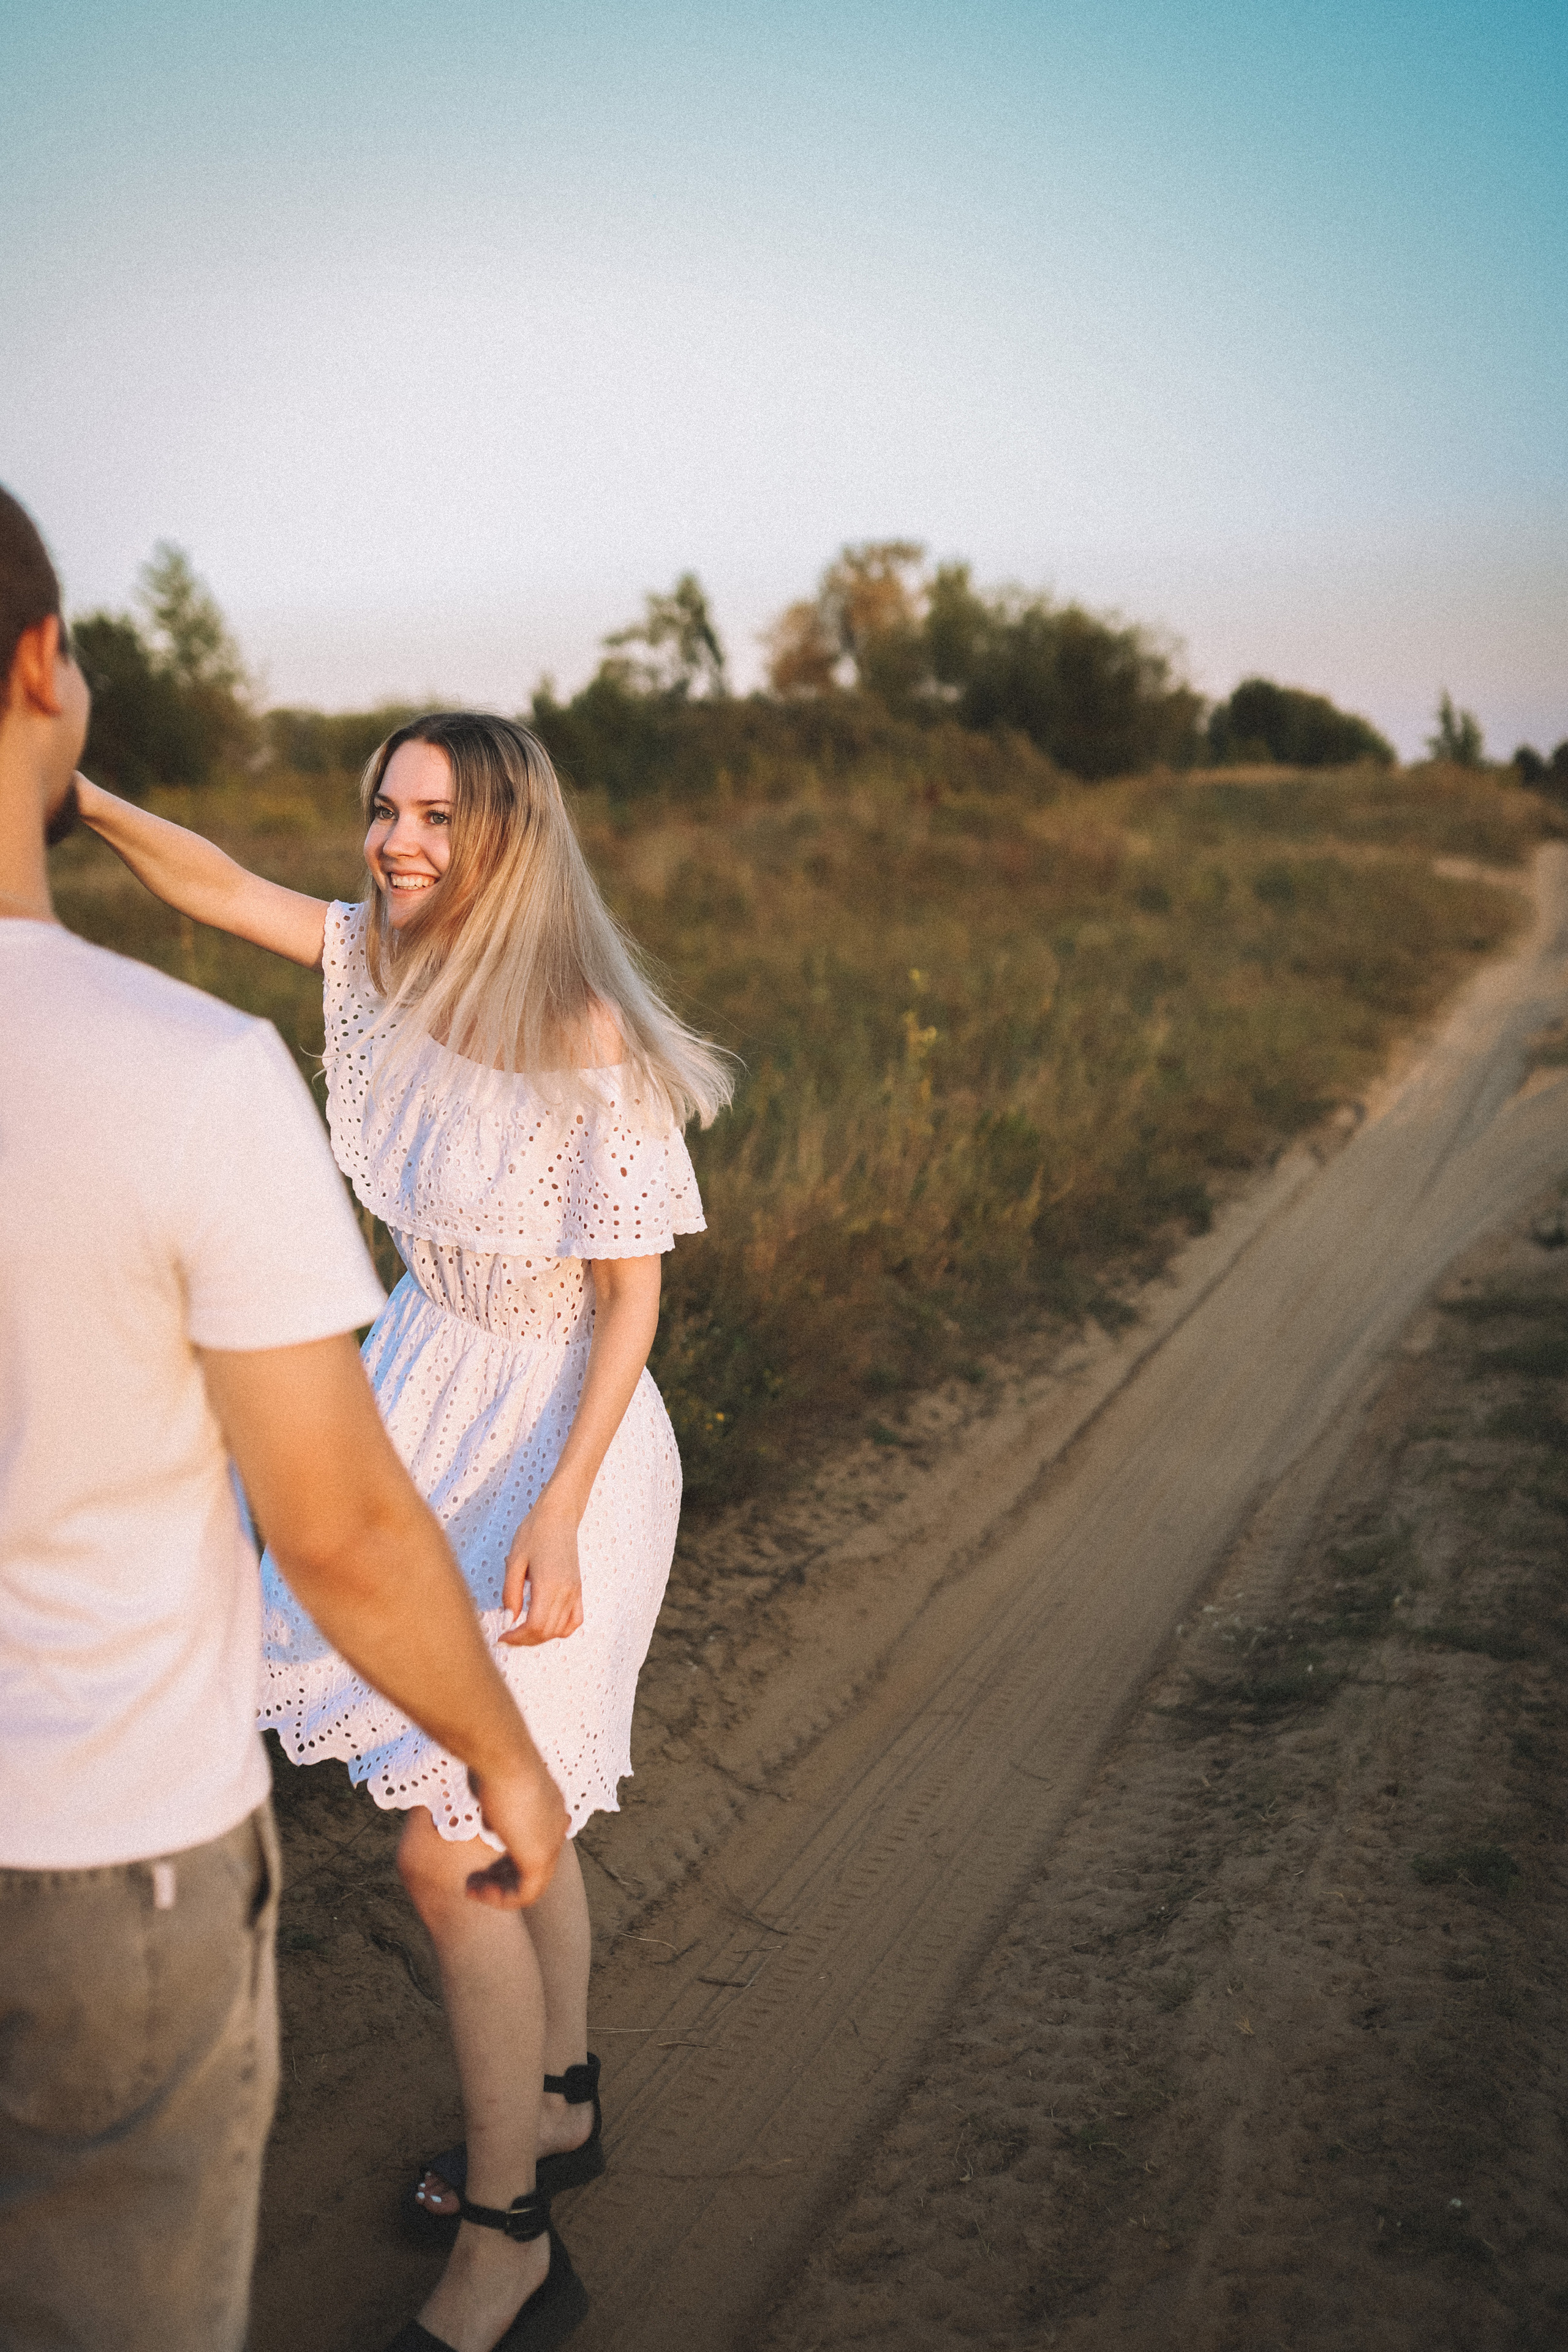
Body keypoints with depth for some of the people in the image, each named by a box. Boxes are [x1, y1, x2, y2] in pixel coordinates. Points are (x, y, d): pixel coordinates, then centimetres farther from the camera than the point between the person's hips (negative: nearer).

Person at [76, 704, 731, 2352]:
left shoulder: (588, 1041, -22)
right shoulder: (385, 957, -2)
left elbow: (630, 1298, -19)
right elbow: (213, 884, 5)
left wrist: (556, 1516, -23)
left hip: (554, 1431, -7)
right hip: (429, 1392, 7)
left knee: (446, 1849, -3)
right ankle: (557, 2107, 42)